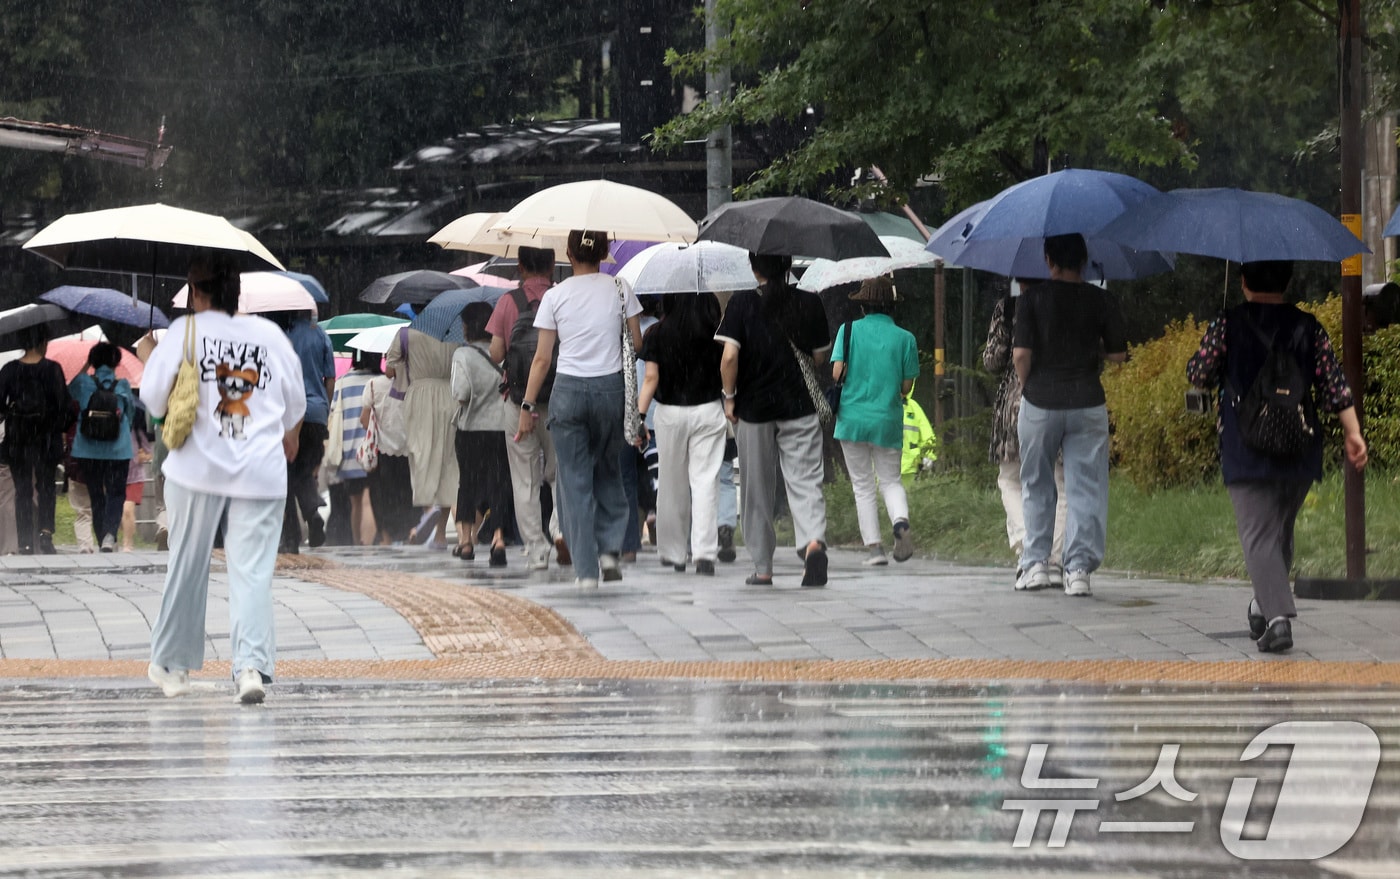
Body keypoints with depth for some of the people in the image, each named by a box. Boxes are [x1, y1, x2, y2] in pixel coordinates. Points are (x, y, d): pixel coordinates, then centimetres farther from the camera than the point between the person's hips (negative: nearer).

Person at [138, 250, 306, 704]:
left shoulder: (184, 332, -3)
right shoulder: (271, 334, 6)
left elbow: (154, 401, -2)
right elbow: (296, 405, 16)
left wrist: (148, 355, 16)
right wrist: (290, 439, 37)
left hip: (198, 468, -1)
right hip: (262, 473, 1)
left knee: (186, 569, 13)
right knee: (253, 573, -3)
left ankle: (171, 664, 24)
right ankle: (252, 663, -20)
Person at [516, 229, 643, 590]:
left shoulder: (555, 296, -2)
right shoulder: (619, 288, -1)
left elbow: (542, 358, -2)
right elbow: (637, 343, 2)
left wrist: (528, 405, 4)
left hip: (569, 389, -1)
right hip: (610, 387, 1)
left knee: (574, 479, 4)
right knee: (608, 471, 22)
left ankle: (585, 569, 1)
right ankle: (610, 549, 8)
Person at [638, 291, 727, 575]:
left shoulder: (657, 335, -6)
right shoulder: (716, 335, -5)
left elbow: (651, 378, -7)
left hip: (670, 413, 0)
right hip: (708, 411, 0)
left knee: (672, 484, 11)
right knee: (705, 481, -2)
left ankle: (674, 552, 19)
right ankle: (705, 553, -13)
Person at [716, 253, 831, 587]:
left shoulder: (742, 303, -7)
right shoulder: (809, 303, 0)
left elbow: (729, 356, -13)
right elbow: (820, 354, 8)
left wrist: (730, 397, -2)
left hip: (754, 408, -1)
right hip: (800, 407, 1)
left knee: (758, 492, 10)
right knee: (806, 482, -3)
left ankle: (762, 568, 16)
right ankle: (814, 540, -30)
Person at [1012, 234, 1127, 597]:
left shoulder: (1032, 299, -6)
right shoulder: (1101, 301, -2)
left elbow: (1021, 354, -11)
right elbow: (1118, 354, 2)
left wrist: (1026, 388, 6)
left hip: (1040, 402, 0)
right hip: (1087, 403, 1)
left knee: (1037, 486, 14)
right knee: (1086, 488, 4)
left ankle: (1036, 563, 13)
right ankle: (1079, 568, -2)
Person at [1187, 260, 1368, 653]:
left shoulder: (1226, 326, -5)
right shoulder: (1308, 328, 2)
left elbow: (1198, 375, 4)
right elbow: (1334, 384, -1)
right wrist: (1352, 432, 0)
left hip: (1246, 453, -3)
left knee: (1258, 533, -8)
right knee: (1282, 531, 21)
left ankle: (1278, 616, -24)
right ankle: (1265, 606, 33)